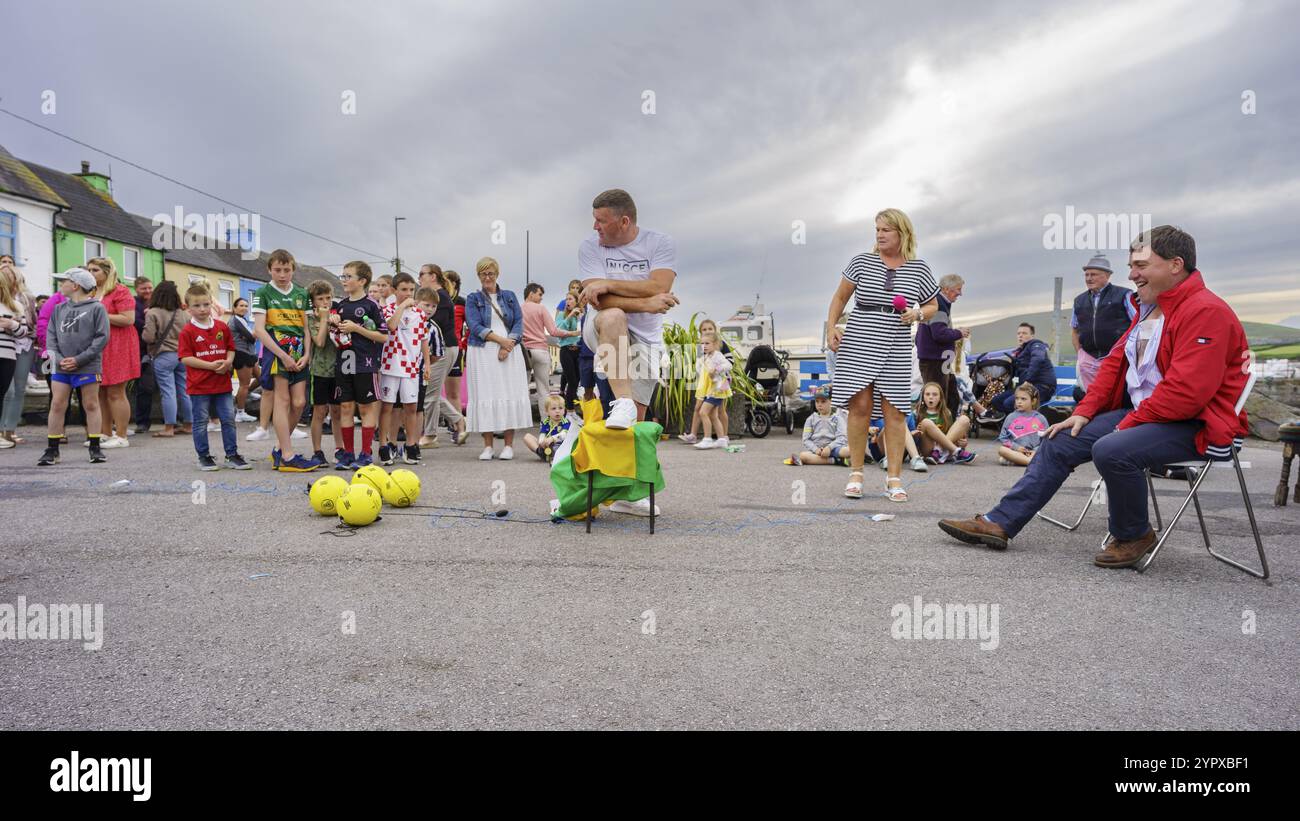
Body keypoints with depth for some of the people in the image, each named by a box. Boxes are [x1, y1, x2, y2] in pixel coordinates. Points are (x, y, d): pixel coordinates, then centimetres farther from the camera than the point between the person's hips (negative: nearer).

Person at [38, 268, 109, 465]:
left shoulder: (96, 308, -4)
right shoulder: (59, 308, 11)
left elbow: (102, 337, -10)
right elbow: (50, 336, 9)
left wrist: (79, 359, -14)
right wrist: (58, 358, -8)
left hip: (88, 367, -4)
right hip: (61, 367, 4)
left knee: (91, 405, 3)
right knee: (57, 406, 4)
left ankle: (95, 448, 10)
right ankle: (52, 450, 11)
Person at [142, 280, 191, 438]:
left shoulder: (152, 313, -9)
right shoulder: (182, 313, 5)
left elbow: (148, 337, -12)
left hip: (163, 356, -4)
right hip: (182, 355, 4)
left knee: (168, 392, -3)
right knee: (184, 391, 10)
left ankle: (169, 428, -1)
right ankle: (187, 424, 17)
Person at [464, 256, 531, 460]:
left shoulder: (510, 296, 14)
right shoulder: (473, 299, 8)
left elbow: (519, 323, 4)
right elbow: (475, 326, -5)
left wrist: (507, 346, -11)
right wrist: (500, 339, -15)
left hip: (510, 352, 1)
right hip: (483, 353, -1)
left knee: (510, 394, -2)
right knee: (485, 395, -3)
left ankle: (509, 444, 3)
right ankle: (487, 445, 3)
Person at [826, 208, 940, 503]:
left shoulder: (919, 268, 7)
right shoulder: (861, 262, 5)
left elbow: (933, 306, 16)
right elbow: (840, 297, 12)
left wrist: (918, 314, -6)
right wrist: (831, 328, 0)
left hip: (895, 350, 1)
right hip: (857, 344, -1)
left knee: (894, 411, -1)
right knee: (860, 406, -5)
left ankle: (894, 478, 6)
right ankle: (856, 473, 7)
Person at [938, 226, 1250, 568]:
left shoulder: (1206, 312, -17)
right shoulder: (1148, 309, 14)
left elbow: (1186, 391, -25)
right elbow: (1115, 363, 14)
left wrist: (1129, 423, -17)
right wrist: (1083, 412, 3)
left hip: (1196, 425, -9)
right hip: (1140, 413, 9)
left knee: (1112, 450, -33)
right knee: (1061, 441, 0)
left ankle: (1133, 536, -6)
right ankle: (1000, 523, 0)